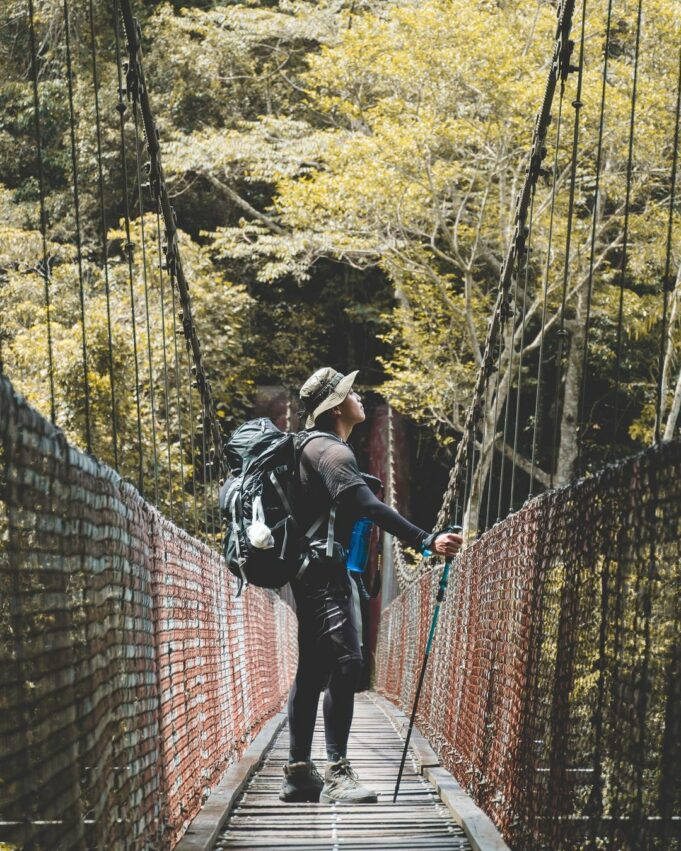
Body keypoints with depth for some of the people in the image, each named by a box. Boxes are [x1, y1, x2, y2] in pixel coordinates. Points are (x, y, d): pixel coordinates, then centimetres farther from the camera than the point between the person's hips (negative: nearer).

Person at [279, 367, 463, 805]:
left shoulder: (316, 448, 20)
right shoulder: (332, 452, -14)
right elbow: (369, 507, -27)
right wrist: (427, 541, -34)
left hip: (313, 571, 11)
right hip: (324, 569, -11)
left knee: (313, 670, 10)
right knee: (345, 662, -16)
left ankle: (299, 772, 12)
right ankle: (337, 773, -20)